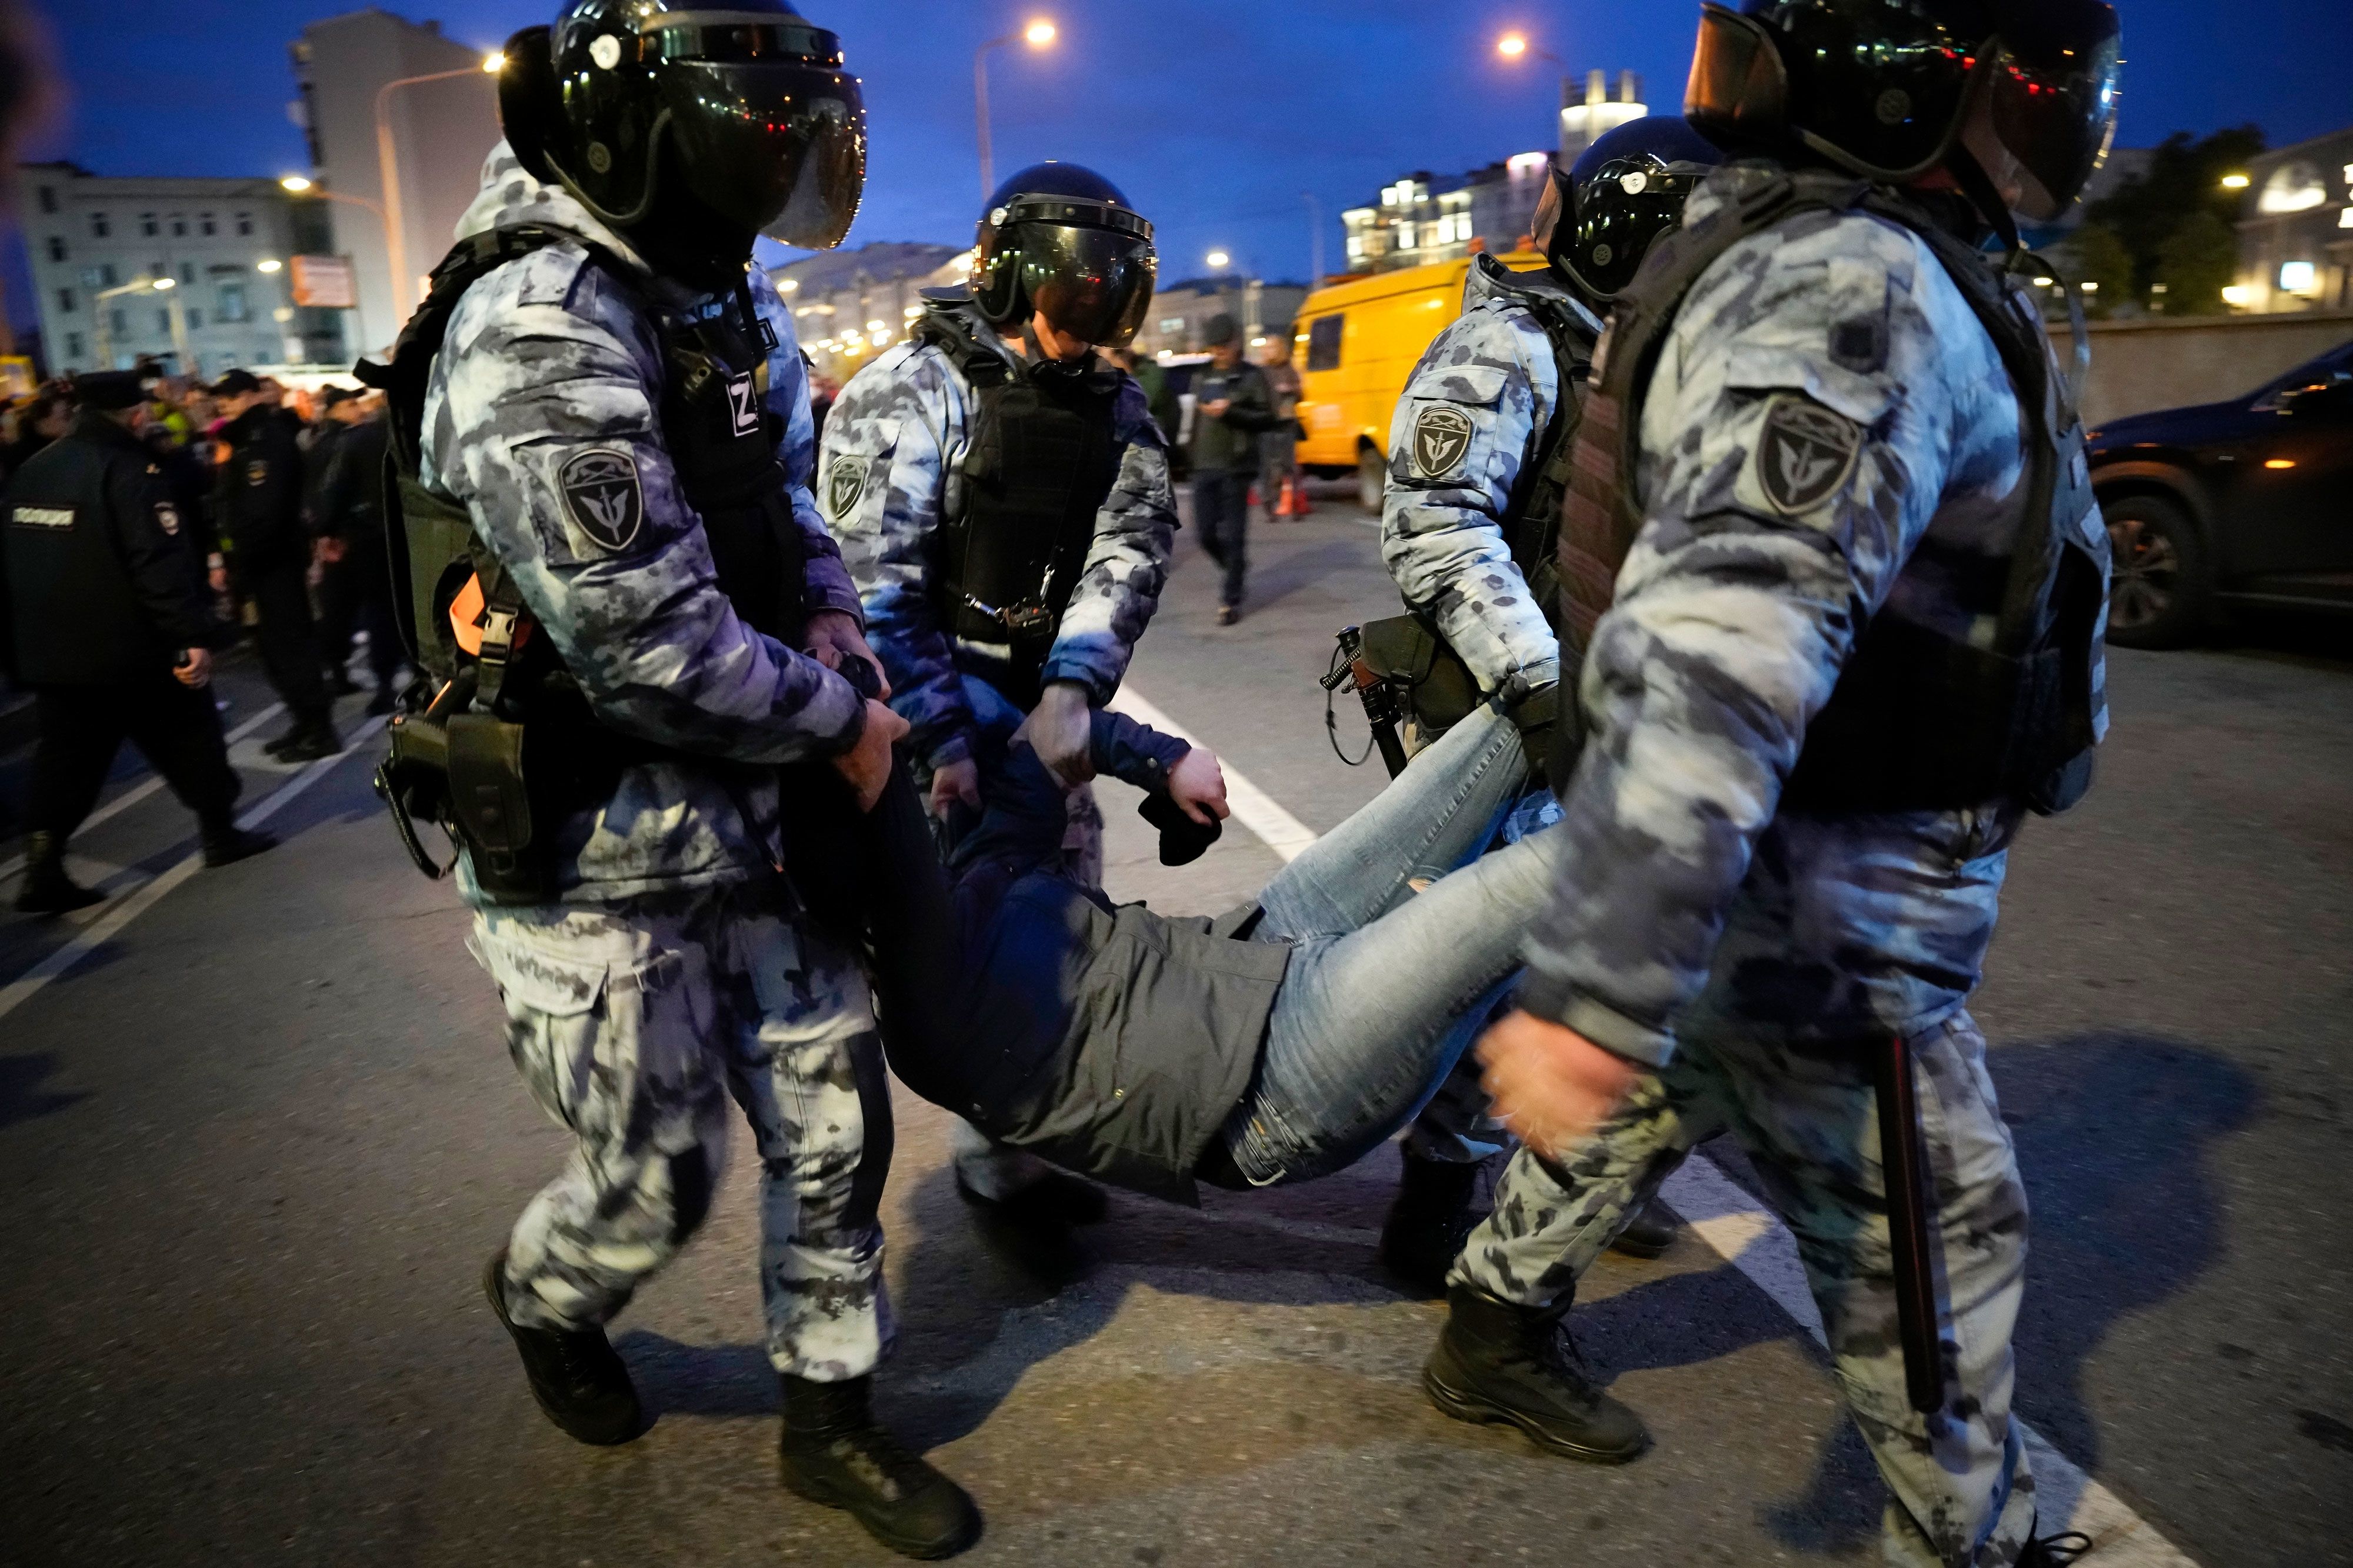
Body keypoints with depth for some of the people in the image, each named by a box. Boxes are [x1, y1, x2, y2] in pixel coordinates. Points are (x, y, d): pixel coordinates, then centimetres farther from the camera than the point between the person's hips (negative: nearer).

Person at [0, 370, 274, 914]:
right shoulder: (129, 471, -14)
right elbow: (162, 563, -23)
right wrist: (193, 636, -24)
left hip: (49, 654, 7)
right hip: (130, 651, -6)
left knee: (65, 761, 9)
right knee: (188, 740, 11)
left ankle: (44, 872, 2)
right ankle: (221, 833, 23)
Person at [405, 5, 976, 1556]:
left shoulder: (730, 297, 7)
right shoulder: (540, 338, -22)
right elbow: (651, 649, -25)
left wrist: (826, 608, 3)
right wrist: (839, 714, -11)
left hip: (747, 822, 8)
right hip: (594, 861, -8)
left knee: (835, 1120, 12)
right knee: (657, 1187, 9)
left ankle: (833, 1419, 34)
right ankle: (544, 1298, 46)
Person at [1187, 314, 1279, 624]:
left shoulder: (1251, 376, 0)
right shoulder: (1202, 377, 16)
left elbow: (1267, 419, -6)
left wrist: (1230, 412, -17)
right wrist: (1192, 454, 18)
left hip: (1236, 468, -5)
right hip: (1204, 467, 5)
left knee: (1233, 536, -5)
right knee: (1206, 533, 4)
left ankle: (1231, 600, 1)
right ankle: (1236, 573, 30)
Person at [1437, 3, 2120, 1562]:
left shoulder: (1817, 262, 9)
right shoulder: (1858, 292, -26)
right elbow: (1714, 658, -38)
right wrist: (1599, 991, -42)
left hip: (1735, 885, 10)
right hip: (1817, 922, -9)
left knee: (1641, 1105, 27)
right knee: (1932, 1245, 12)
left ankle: (1496, 1329, 46)